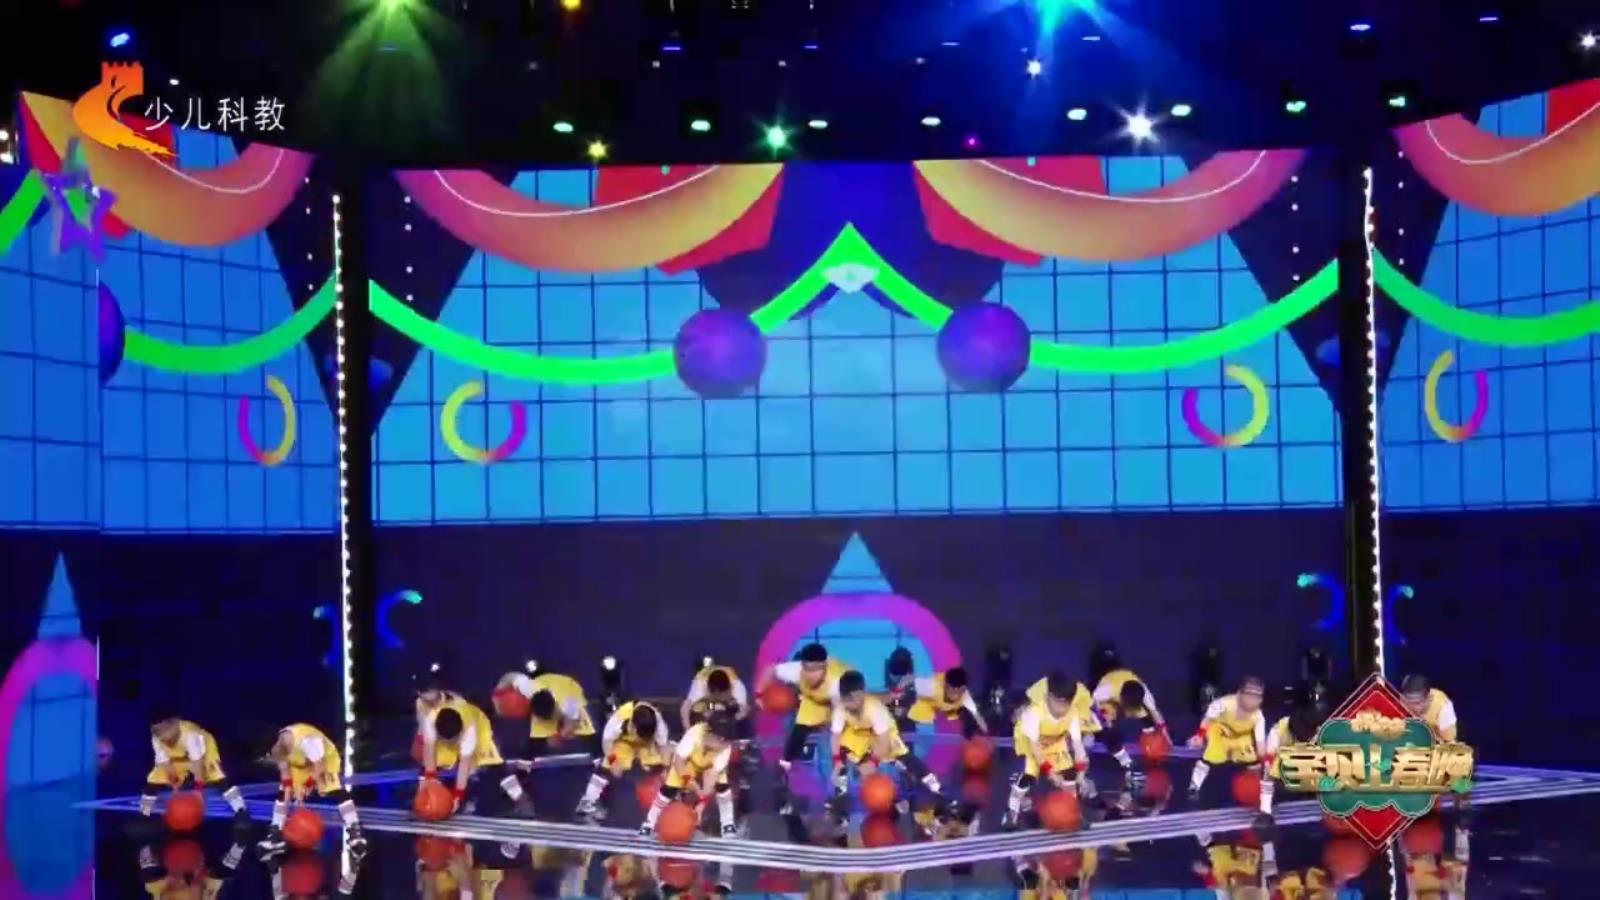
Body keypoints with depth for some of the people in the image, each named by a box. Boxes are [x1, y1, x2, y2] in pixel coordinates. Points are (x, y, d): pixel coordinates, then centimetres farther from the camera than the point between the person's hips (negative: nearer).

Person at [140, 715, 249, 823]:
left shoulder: (189, 734, -39)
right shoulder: (157, 739, -25)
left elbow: (197, 760, -37)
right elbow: (164, 762, -17)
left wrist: (199, 785, -37)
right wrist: (173, 781, -25)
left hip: (203, 749, -5)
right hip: (177, 758, 5)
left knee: (217, 778, -26)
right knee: (153, 780, -6)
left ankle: (240, 811, -25)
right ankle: (143, 814, 12)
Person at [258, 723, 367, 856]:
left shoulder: (308, 741, -42)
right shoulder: (279, 746, -22)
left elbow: (319, 768, -30)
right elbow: (285, 772, -8)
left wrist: (306, 786, -25)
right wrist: (289, 790, -14)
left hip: (325, 760, -6)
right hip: (300, 764, 6)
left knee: (337, 791, -23)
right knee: (283, 793, -2)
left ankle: (354, 831, -21)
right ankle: (276, 833, 8)